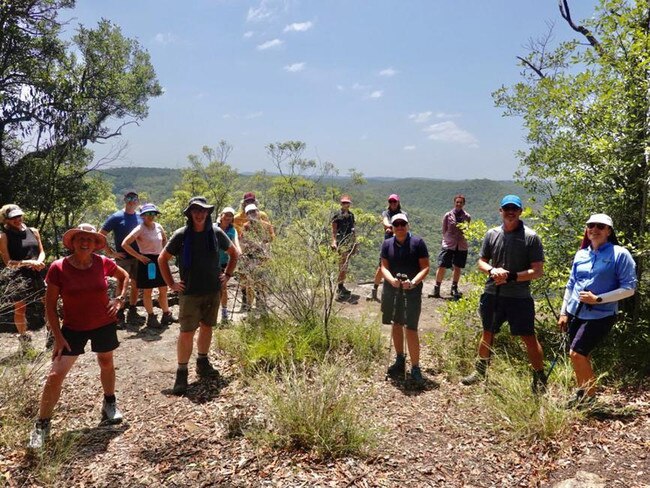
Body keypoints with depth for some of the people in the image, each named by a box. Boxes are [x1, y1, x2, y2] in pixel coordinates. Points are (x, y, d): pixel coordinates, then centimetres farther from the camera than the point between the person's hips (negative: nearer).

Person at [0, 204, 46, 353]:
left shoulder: (33, 231, 8)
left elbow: (41, 252, 12)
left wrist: (39, 262, -10)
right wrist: (30, 263, -18)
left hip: (36, 274, 3)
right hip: (17, 276, -3)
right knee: (20, 309, 5)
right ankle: (24, 338, 21)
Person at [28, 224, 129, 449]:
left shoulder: (103, 263, -11)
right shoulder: (58, 268, -16)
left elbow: (124, 276, 11)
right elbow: (50, 304, -8)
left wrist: (120, 299, -2)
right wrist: (58, 336, -10)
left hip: (104, 324, 2)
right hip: (73, 328, -2)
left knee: (106, 363, 19)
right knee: (55, 375, -5)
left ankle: (109, 403, 43)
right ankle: (42, 424, 13)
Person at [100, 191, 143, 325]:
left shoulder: (140, 217, 7)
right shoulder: (116, 217, -6)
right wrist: (111, 252, -10)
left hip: (138, 257, 4)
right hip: (123, 257, -4)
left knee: (135, 285, 11)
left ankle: (132, 313, 24)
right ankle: (119, 314, 13)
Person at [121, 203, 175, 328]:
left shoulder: (158, 226, 4)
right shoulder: (140, 229, -13)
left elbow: (165, 239, 24)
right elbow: (125, 244, -18)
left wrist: (164, 252, 9)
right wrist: (139, 256, -17)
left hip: (159, 260, 6)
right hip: (147, 261, -6)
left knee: (164, 289, 13)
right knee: (147, 291, 6)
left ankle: (166, 315, 26)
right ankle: (151, 318, 16)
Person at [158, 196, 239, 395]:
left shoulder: (216, 233, -1)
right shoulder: (181, 235, -8)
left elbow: (234, 253, 14)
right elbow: (162, 259, 2)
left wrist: (227, 275, 7)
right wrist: (171, 284, -1)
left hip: (213, 291, 3)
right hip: (189, 292, -3)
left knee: (207, 327, 15)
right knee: (187, 332, -4)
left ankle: (203, 364, 32)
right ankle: (181, 373, 7)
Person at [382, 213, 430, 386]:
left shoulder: (418, 242, -5)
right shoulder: (387, 244, 5)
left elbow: (425, 267, -5)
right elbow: (384, 267, 2)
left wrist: (413, 282, -21)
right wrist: (392, 280, -19)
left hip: (412, 292, -4)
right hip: (391, 291, 4)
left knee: (411, 329, -7)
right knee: (396, 325, 15)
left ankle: (415, 368, 5)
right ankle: (400, 360, 32)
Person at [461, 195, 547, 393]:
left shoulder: (531, 237, -7)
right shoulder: (492, 234, 4)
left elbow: (538, 271, -10)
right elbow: (481, 262, 9)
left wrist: (511, 276, -20)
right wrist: (492, 270, -13)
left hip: (520, 297, -4)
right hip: (492, 294, 4)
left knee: (529, 338, 0)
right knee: (487, 334, 17)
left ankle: (540, 380, 18)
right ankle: (480, 371, 35)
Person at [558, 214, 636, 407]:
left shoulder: (620, 254, -5)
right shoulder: (581, 254, 10)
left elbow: (629, 288, -8)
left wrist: (597, 299, -16)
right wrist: (563, 313, 12)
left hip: (600, 316, -5)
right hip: (576, 314, 5)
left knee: (577, 354, -12)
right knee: (581, 356, 12)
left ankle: (589, 395, 9)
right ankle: (582, 393, 28)